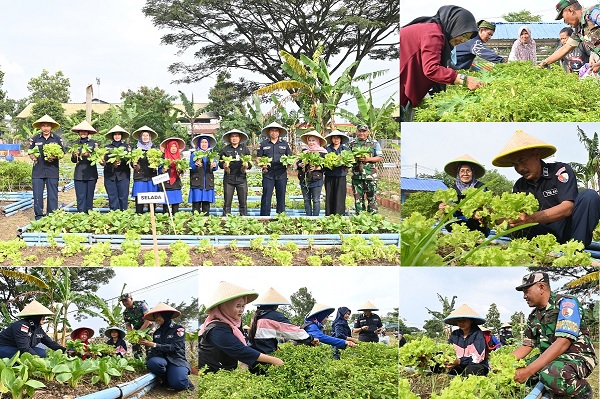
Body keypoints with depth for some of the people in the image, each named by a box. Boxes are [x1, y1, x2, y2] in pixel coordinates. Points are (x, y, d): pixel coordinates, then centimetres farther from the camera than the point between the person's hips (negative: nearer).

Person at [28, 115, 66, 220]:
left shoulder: (57, 139, 5)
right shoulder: (35, 139, 7)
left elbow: (62, 153, 8)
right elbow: (30, 153, 12)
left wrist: (54, 157, -13)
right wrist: (33, 157, -12)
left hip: (52, 172, -1)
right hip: (38, 171, 1)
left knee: (53, 195, 1)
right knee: (37, 195, -1)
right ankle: (38, 217, 8)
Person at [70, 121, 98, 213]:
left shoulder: (93, 143, 5)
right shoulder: (76, 144, 11)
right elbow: (73, 160, 9)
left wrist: (88, 154, -23)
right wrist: (74, 155, -12)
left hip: (91, 174, -1)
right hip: (79, 174, 1)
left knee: (89, 196, 2)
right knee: (80, 197, -3)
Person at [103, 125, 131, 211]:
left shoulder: (126, 146, 11)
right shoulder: (107, 147, 15)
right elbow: (105, 161, 7)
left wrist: (121, 162, -22)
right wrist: (112, 164, -15)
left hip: (123, 175, -1)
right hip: (110, 175, 1)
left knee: (123, 196, -4)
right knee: (112, 197, 0)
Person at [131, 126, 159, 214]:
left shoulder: (153, 148, 12)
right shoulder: (136, 148, 9)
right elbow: (132, 161, 9)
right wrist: (134, 164, -13)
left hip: (151, 177, 1)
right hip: (139, 177, -1)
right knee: (139, 199, -5)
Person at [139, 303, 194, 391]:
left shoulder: (178, 328, -2)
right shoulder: (157, 332, 14)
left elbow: (175, 347, -14)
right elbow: (154, 350, 15)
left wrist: (154, 345, -17)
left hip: (176, 360, -4)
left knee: (178, 384, -35)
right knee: (152, 363, -34)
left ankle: (185, 382, 4)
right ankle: (167, 381, -6)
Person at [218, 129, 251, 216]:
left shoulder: (244, 149, 12)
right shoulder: (225, 149, 9)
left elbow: (250, 163, 10)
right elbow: (220, 163, 8)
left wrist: (247, 165, -12)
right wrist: (224, 165, -13)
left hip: (241, 179, 1)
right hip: (228, 179, -1)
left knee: (243, 203, -1)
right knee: (227, 202, -2)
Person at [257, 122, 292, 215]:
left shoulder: (284, 144, 13)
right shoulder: (263, 144, 9)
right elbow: (258, 158, 10)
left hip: (281, 174, 2)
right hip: (268, 174, -1)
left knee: (281, 197, 4)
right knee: (266, 197, -6)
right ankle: (264, 217, -4)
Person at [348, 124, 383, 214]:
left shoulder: (374, 143, 5)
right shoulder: (352, 144, 11)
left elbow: (380, 157, 2)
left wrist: (368, 159, -13)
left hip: (370, 175, -2)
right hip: (357, 175, 2)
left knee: (372, 197, -2)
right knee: (358, 198, 5)